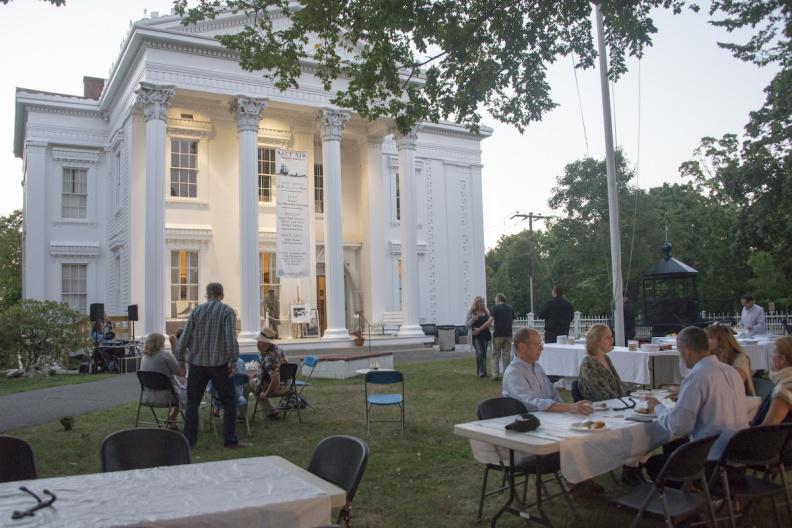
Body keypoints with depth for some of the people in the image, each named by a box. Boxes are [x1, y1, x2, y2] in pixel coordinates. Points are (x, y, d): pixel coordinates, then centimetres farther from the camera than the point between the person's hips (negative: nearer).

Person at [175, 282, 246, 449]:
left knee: (192, 403, 12)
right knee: (229, 402, 8)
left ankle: (189, 440, 13)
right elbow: (230, 338, -14)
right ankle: (230, 440, 6)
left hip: (197, 362, 3)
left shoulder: (197, 310, 5)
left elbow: (185, 337, 3)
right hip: (219, 364, -2)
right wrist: (233, 361, -9)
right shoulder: (227, 311, -4)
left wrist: (180, 359, 11)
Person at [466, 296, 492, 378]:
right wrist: (472, 320, -18)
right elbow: (467, 324, 0)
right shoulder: (471, 312, 1)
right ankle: (480, 371, -6)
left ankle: (483, 371, 11)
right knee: (479, 353, -11)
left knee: (484, 353, 5)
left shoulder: (486, 311, 11)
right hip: (476, 335, -4)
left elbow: (489, 321, 20)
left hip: (485, 335, 4)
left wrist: (490, 324, -2)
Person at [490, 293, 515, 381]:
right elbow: (512, 321, 12)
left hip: (498, 334, -3)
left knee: (496, 355, 5)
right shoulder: (510, 308, 7)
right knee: (506, 355, 9)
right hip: (508, 334, 3)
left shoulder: (495, 308, -6)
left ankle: (495, 375, -1)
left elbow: (491, 320, -14)